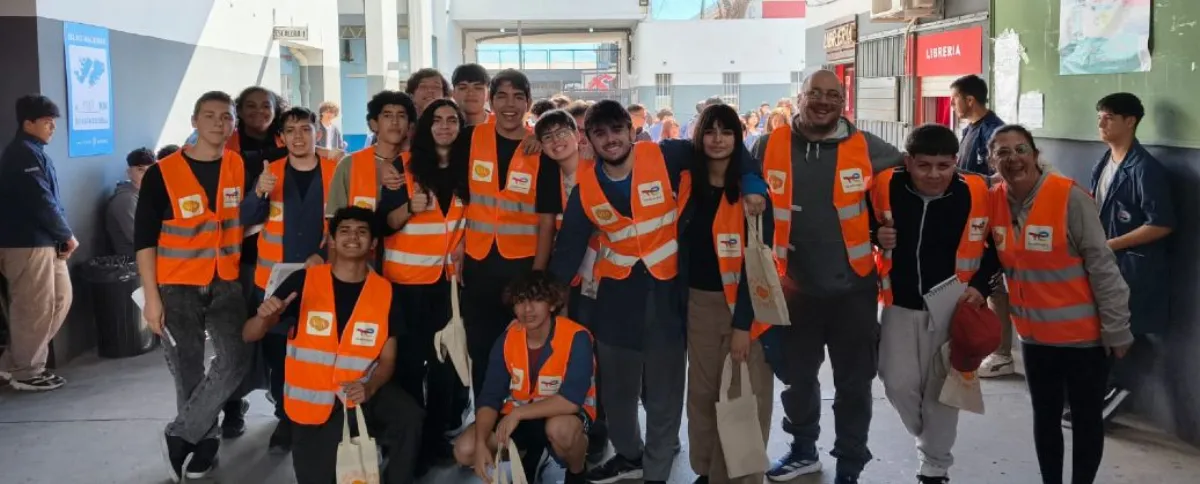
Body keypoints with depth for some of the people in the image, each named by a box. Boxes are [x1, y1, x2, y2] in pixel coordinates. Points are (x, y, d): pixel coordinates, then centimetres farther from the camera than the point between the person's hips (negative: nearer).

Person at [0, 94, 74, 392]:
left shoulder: (33, 152, 18)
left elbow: (50, 200, 17)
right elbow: (41, 202, -20)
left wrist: (61, 236, 6)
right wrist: (67, 235, -8)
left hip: (44, 241, 10)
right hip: (27, 243, -10)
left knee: (60, 299, 14)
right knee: (34, 308, -2)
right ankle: (26, 373, 10)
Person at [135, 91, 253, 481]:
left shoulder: (241, 167, 2)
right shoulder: (163, 173, -7)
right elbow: (144, 238, -7)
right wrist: (151, 297, -11)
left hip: (226, 284, 2)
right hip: (177, 287, -2)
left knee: (237, 359, -13)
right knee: (188, 371, 4)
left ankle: (180, 434, 2)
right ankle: (205, 442, 24)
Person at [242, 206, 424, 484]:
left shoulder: (385, 292, -3)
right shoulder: (303, 281, -8)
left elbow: (387, 360, 1)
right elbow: (249, 336, -6)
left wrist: (369, 388, -21)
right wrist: (264, 317, -30)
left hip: (362, 393, 0)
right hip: (312, 401, 0)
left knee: (409, 417, -29)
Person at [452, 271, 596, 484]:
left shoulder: (576, 338, -24)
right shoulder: (507, 339, -9)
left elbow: (572, 399, -32)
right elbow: (489, 397, -10)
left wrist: (518, 413, -30)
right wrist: (481, 444, -25)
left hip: (565, 413, -5)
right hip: (518, 416, 5)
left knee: (559, 429, -40)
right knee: (464, 451, -12)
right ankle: (530, 452, 15)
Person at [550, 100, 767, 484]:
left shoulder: (664, 158, -12)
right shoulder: (585, 187, -3)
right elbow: (569, 249, 2)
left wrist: (753, 184, -17)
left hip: (667, 290, -3)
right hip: (617, 293, 3)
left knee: (663, 391, 7)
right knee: (616, 387, 15)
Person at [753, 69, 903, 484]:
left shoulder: (866, 148, -6)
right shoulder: (769, 147, -4)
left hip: (853, 287, -1)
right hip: (795, 287, 1)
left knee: (854, 381, 9)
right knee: (797, 375, 18)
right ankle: (803, 449, 39)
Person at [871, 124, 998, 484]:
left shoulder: (977, 193, -14)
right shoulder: (885, 187, -13)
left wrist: (981, 286, -8)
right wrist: (875, 236, -14)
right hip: (900, 305, 1)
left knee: (941, 391, 7)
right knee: (899, 385, 1)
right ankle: (931, 439, 32)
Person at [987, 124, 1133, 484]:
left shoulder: (1070, 197, -19)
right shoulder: (994, 200, -5)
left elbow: (1103, 266, -15)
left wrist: (1116, 329, -13)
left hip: (1083, 332, -5)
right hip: (1034, 333, 5)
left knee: (1086, 418, 10)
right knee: (1045, 416, 18)